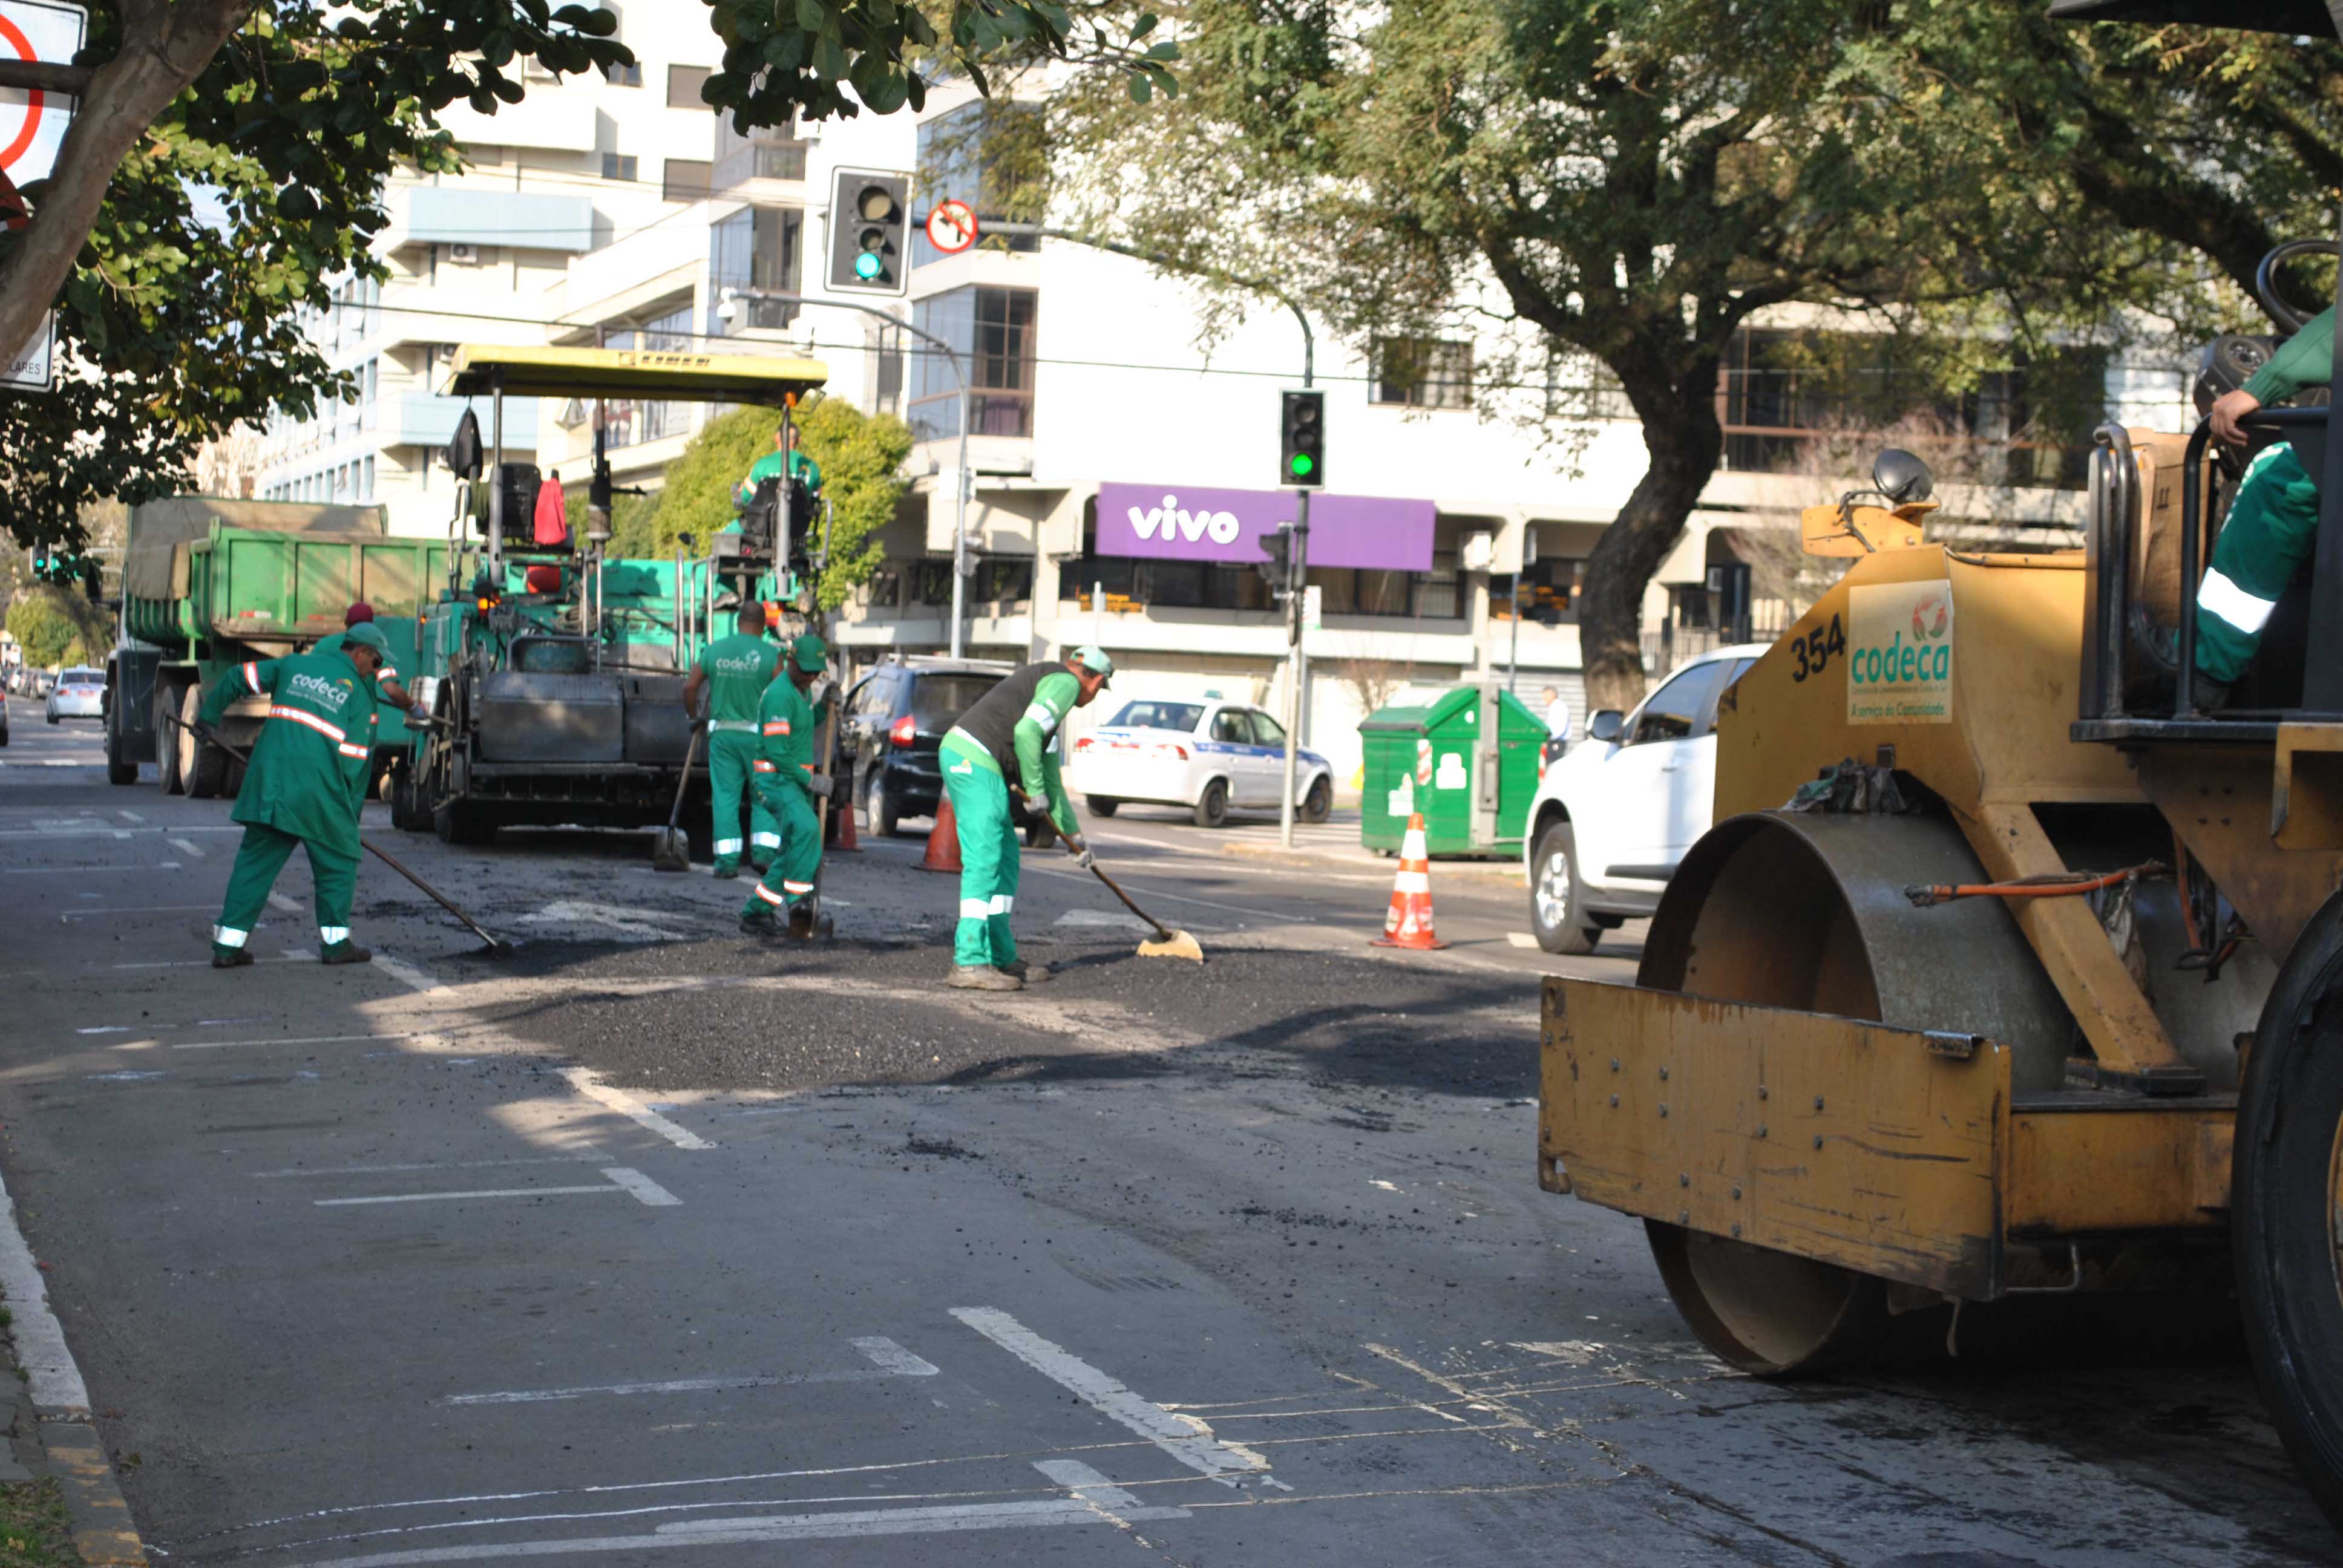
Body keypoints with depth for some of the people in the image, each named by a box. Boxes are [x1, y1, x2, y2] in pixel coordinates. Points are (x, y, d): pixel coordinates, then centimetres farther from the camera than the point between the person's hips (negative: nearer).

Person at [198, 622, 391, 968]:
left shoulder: (296, 664, 17)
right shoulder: (359, 692, 5)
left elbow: (238, 678, 18)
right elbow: (353, 759, 0)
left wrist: (208, 716, 30)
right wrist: (346, 809, 6)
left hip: (268, 783, 4)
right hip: (317, 789, -4)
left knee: (255, 861, 10)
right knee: (338, 861, 13)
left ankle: (228, 944, 7)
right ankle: (335, 942, 13)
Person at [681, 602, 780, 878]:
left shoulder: (715, 649, 3)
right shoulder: (771, 654, -7)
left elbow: (690, 687, 4)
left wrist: (693, 717, 19)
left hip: (722, 733, 2)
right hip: (758, 734, -2)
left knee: (725, 796, 5)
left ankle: (727, 862, 0)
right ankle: (763, 852, -2)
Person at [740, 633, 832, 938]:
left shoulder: (802, 691, 15)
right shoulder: (781, 694, -17)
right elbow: (777, 750, -21)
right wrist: (810, 780, -15)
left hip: (796, 781, 10)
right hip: (776, 780, -10)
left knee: (793, 850, 9)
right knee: (807, 828, -31)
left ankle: (756, 911, 16)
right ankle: (797, 899, -28)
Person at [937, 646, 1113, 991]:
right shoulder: (1065, 682, -1)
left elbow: (1051, 777, 35)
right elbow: (1026, 732, -18)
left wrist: (1073, 835, 39)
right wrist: (1035, 790, -7)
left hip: (964, 759, 10)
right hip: (973, 759, -10)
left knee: (1005, 858, 15)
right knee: (984, 861, -13)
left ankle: (1000, 957, 20)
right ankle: (969, 963, -16)